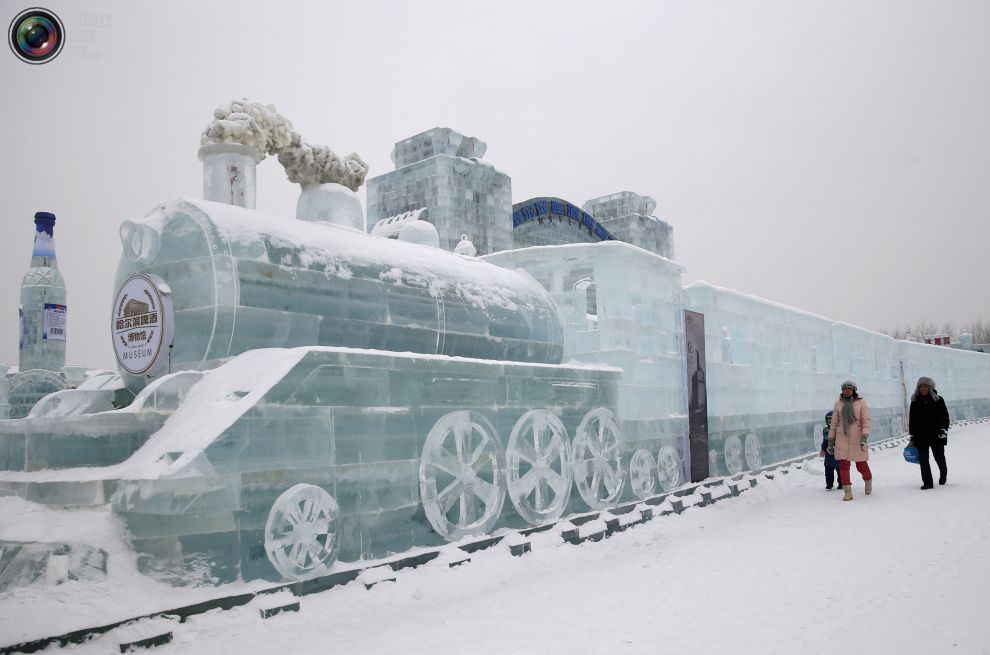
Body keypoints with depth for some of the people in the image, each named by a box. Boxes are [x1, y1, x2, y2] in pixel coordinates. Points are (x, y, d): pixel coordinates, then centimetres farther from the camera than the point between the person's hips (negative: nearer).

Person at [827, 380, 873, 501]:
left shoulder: (861, 402, -1)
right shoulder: (838, 403, 7)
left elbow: (867, 420, -8)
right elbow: (834, 423, 10)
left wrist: (864, 437, -20)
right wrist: (830, 441, 10)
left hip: (857, 439, -2)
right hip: (842, 439, 2)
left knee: (861, 465, 6)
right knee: (843, 465, -5)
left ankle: (868, 481, 37)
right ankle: (847, 492, 0)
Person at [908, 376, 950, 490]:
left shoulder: (938, 400, 0)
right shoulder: (915, 402, 7)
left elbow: (945, 416, 1)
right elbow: (911, 419, 10)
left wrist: (944, 429, -10)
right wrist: (912, 435, 9)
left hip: (936, 435, -2)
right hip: (920, 436, 2)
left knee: (939, 457, 8)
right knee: (923, 459, -2)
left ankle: (943, 473, 39)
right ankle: (927, 483, 3)